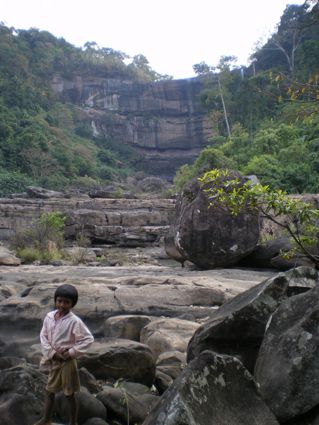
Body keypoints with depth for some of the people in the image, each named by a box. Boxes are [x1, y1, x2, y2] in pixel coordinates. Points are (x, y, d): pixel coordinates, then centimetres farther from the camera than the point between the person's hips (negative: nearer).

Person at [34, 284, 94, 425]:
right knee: (50, 391, 21)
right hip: (53, 360, 5)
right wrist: (51, 353, -12)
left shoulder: (74, 321, -20)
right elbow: (43, 335, -1)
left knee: (69, 394, 8)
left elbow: (88, 339, -18)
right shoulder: (49, 316, -5)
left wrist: (71, 353, -18)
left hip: (67, 361, -5)